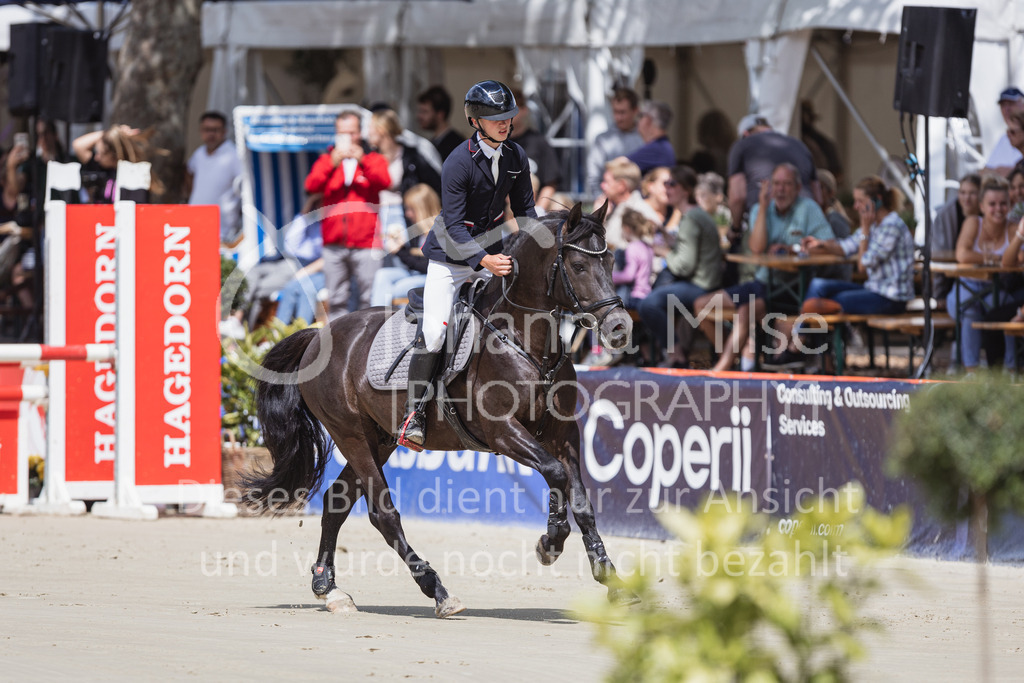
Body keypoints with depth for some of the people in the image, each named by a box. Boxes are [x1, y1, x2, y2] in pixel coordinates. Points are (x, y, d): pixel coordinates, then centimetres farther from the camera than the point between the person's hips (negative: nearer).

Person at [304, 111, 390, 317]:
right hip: (334, 244, 2)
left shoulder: (373, 159, 12)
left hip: (365, 243, -2)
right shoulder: (326, 159, 14)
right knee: (336, 300, 2)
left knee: (370, 300, -6)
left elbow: (384, 182, -8)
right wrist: (332, 164, -16)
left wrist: (362, 161, -20)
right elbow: (311, 186, -2)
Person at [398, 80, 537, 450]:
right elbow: (454, 225, -24)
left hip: (492, 253, 6)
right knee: (433, 332, -19)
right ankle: (414, 410, -8)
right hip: (451, 256, -6)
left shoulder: (516, 157, -1)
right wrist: (483, 260, -36)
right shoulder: (458, 163, -21)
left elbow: (524, 209, 9)